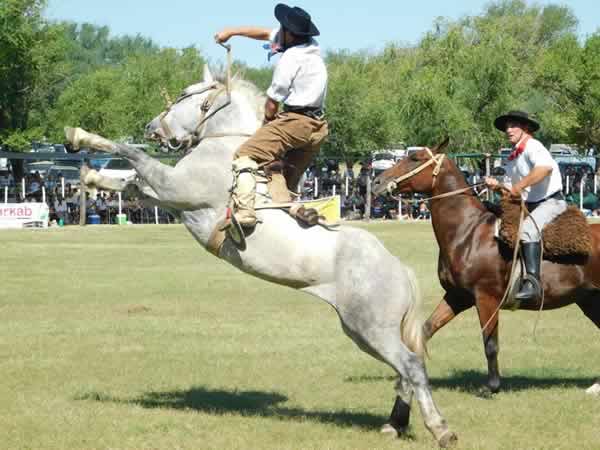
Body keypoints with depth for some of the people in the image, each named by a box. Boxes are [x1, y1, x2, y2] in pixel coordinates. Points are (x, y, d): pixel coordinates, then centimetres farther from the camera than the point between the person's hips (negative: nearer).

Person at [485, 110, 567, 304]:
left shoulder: (532, 146, -12)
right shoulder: (513, 157, 17)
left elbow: (546, 167, -34)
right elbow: (513, 190, 21)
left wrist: (520, 185, -32)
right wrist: (497, 186, 0)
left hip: (551, 202, -11)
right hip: (528, 205, 11)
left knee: (527, 230, -34)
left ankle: (533, 282, -42)